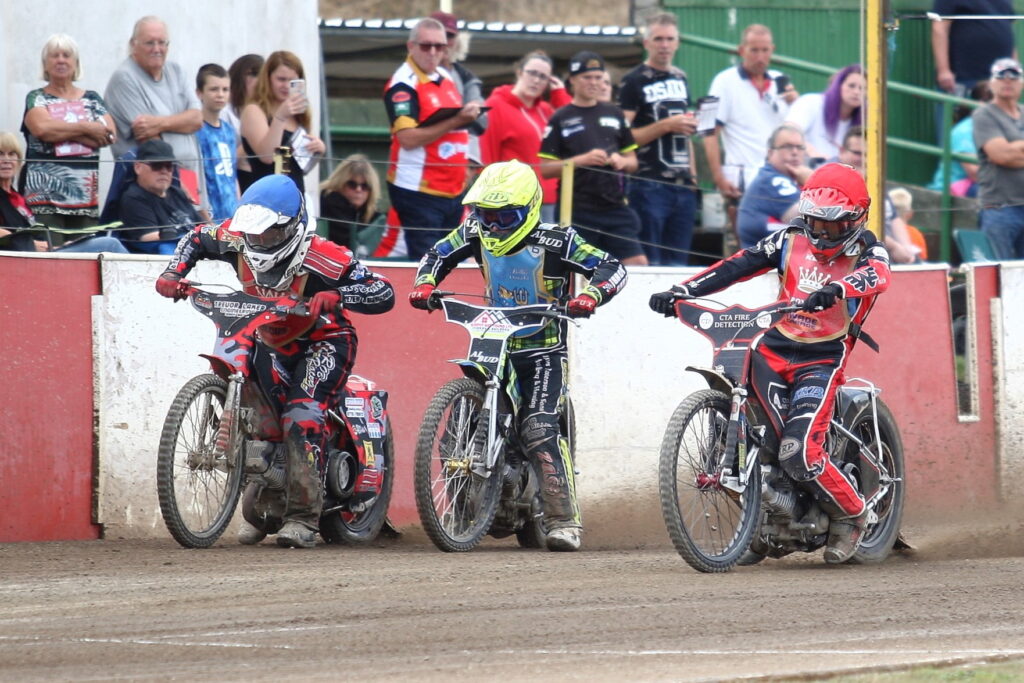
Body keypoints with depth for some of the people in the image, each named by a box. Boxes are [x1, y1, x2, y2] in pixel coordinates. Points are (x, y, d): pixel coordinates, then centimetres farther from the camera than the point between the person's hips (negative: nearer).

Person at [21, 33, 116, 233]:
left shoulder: (92, 99, 17)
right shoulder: (36, 98, 9)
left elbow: (109, 135, 0)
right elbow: (42, 128, -13)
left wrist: (62, 131, -6)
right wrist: (86, 128, -5)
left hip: (85, 193, 3)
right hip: (46, 193, -3)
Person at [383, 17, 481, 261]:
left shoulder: (446, 77, 13)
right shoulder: (403, 84, -13)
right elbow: (408, 138, -23)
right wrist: (456, 121, -25)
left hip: (453, 190, 8)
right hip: (419, 191, -8)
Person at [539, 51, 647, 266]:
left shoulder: (614, 114, 14)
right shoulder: (561, 119, 1)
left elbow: (632, 161, 20)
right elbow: (545, 169, -4)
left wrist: (623, 162, -4)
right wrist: (582, 160, -17)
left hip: (616, 207, 3)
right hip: (577, 213, -3)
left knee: (638, 264, -7)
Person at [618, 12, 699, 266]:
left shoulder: (681, 79, 17)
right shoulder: (634, 81, -3)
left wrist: (692, 173, 16)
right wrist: (666, 125, -17)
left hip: (683, 185, 6)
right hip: (650, 185, -6)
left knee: (678, 262, 6)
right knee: (649, 262, -7)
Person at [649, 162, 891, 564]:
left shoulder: (869, 252, -2)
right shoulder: (791, 240, 9)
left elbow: (876, 276, -27)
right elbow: (739, 265, 0)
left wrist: (836, 290, -49)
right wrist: (681, 292, -13)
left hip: (821, 361, -5)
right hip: (773, 349, 5)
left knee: (798, 453, -21)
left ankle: (851, 514, 5)